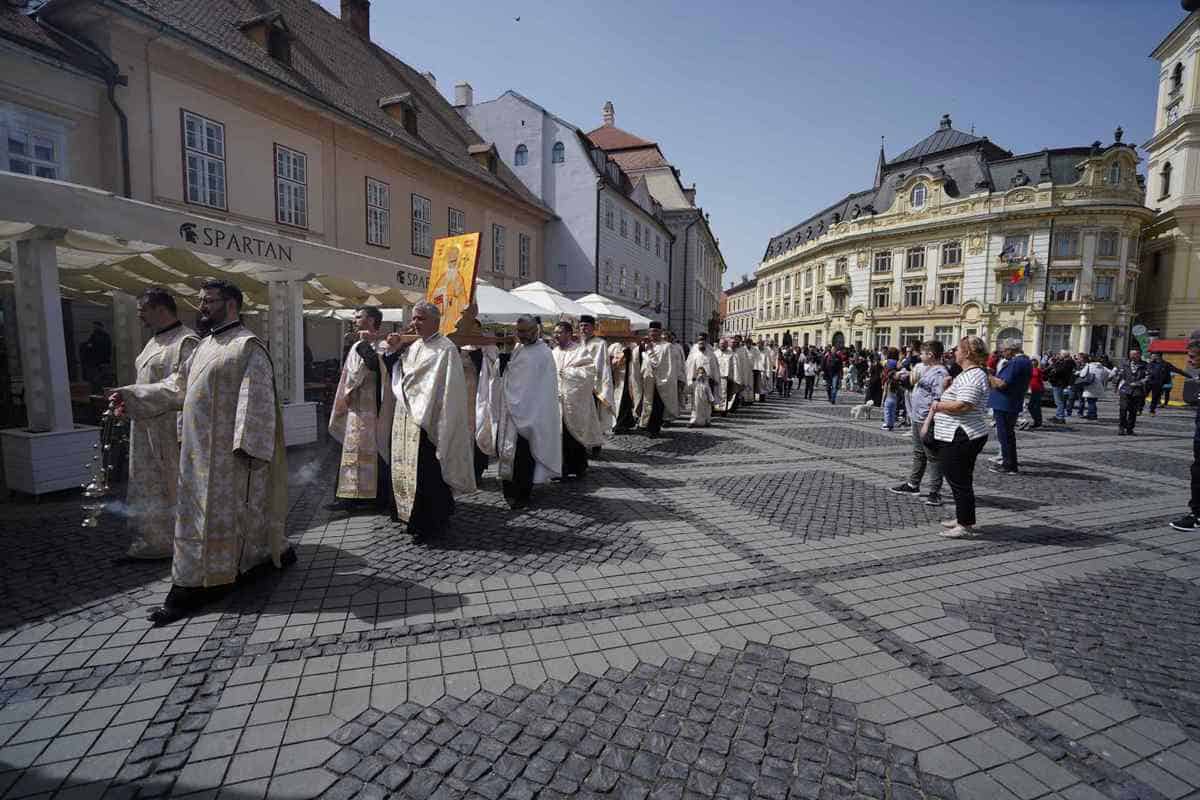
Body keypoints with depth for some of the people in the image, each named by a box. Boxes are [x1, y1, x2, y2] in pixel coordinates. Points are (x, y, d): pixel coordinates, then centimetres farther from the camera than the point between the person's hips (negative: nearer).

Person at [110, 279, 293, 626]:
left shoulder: (248, 347, -12)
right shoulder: (204, 346, 15)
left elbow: (256, 401, -19)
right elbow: (176, 386, 18)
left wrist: (246, 447, -24)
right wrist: (132, 397, 8)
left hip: (228, 452, -9)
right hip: (201, 450, 9)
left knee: (218, 512, -1)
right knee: (202, 510, 15)